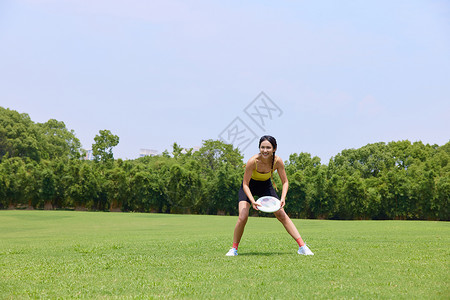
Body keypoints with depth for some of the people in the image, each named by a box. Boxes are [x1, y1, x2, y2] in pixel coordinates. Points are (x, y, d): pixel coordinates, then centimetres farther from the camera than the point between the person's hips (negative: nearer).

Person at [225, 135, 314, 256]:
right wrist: (252, 201, -37)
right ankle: (234, 249, 1)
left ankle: (302, 246, -3)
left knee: (282, 215, -7)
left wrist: (283, 198, -29)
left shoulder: (277, 161, -26)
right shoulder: (253, 161, -34)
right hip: (249, 187, -2)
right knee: (243, 217, -18)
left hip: (266, 185, 2)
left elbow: (285, 182, -13)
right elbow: (245, 184, -25)